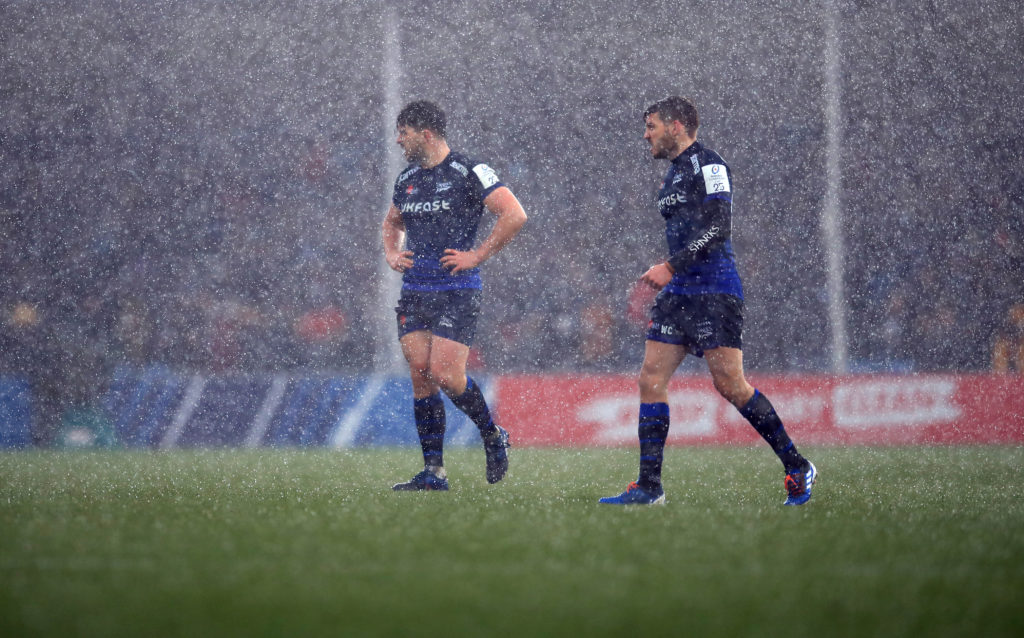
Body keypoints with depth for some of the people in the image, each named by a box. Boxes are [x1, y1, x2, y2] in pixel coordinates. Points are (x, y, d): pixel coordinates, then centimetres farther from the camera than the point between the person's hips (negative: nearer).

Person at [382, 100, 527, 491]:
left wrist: (477, 255, -13)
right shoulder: (407, 179, 14)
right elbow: (392, 222, 33)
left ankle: (493, 436, 12)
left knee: (445, 374, -14)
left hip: (457, 292, -7)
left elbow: (515, 215, -14)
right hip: (414, 292, 7)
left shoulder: (467, 173, -8)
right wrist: (392, 254, 14)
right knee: (421, 376, 0)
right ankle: (434, 472, 4)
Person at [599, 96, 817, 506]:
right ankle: (649, 487, 1)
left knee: (729, 384, -12)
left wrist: (670, 268, -20)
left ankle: (797, 468, 1)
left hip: (714, 292, -9)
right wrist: (660, 282, 23)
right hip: (678, 293, 9)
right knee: (651, 380, -1)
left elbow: (717, 228, -18)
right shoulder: (674, 174, 21)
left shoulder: (708, 165, -7)